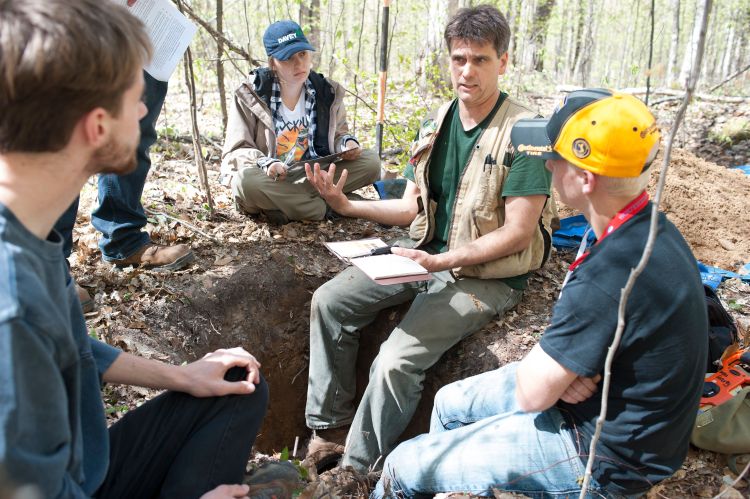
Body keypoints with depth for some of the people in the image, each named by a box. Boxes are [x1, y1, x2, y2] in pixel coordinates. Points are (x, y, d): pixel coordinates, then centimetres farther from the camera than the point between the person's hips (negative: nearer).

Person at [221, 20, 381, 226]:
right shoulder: (250, 96, -5)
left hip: (316, 176, 3)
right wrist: (265, 164, -28)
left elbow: (337, 135, 17)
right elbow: (236, 150, -7)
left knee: (371, 161, -17)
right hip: (271, 181, -3)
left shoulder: (328, 92, 4)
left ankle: (280, 205, -20)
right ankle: (331, 207, -23)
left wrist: (347, 142, -9)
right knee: (247, 180, -38)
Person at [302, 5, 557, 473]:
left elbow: (517, 234, -19)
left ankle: (357, 472, 1)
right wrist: (347, 205, -6)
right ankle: (330, 428, 13)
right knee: (329, 302, -1)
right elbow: (411, 207, 8)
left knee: (395, 362, -24)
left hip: (488, 275, -7)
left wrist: (443, 261, -28)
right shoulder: (438, 123, 4)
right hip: (426, 254, 7)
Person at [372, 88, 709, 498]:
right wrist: (563, 369, -12)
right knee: (450, 404, 20)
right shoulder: (648, 228, -4)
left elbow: (531, 394, -25)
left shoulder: (610, 276, -35)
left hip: (607, 455, -9)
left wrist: (548, 371, -5)